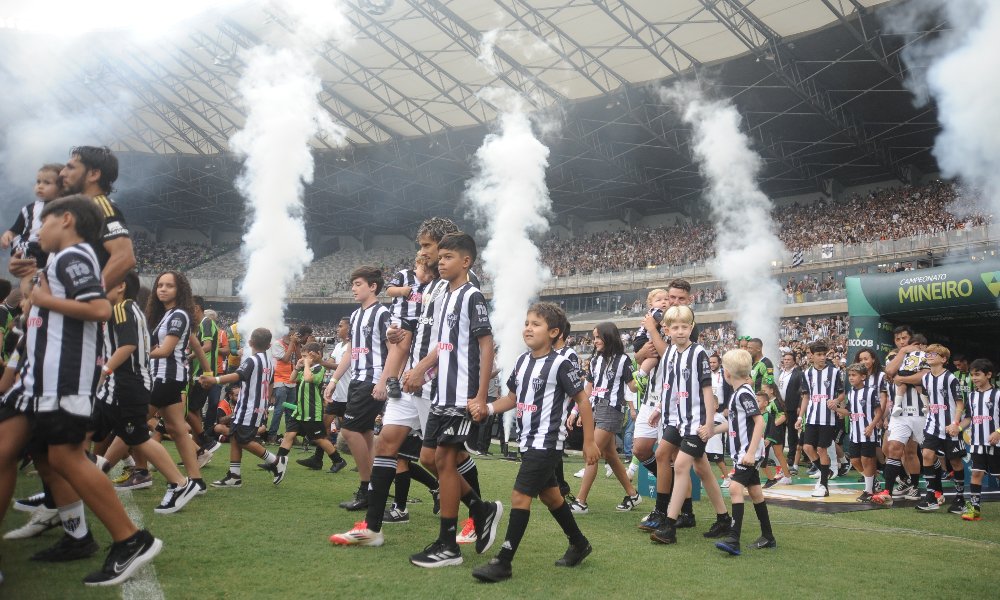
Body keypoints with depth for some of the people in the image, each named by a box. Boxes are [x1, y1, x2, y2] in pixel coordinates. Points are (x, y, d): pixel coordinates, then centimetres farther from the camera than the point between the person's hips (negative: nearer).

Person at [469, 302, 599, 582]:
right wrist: (487, 408, -4)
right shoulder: (522, 361, 6)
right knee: (549, 495, 19)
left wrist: (589, 442, -10)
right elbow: (513, 398, 15)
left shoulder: (560, 364, -15)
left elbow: (583, 400, -10)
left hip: (547, 443, -8)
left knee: (519, 496, -11)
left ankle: (503, 562, -4)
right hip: (528, 441, 8)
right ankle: (579, 544, 38)